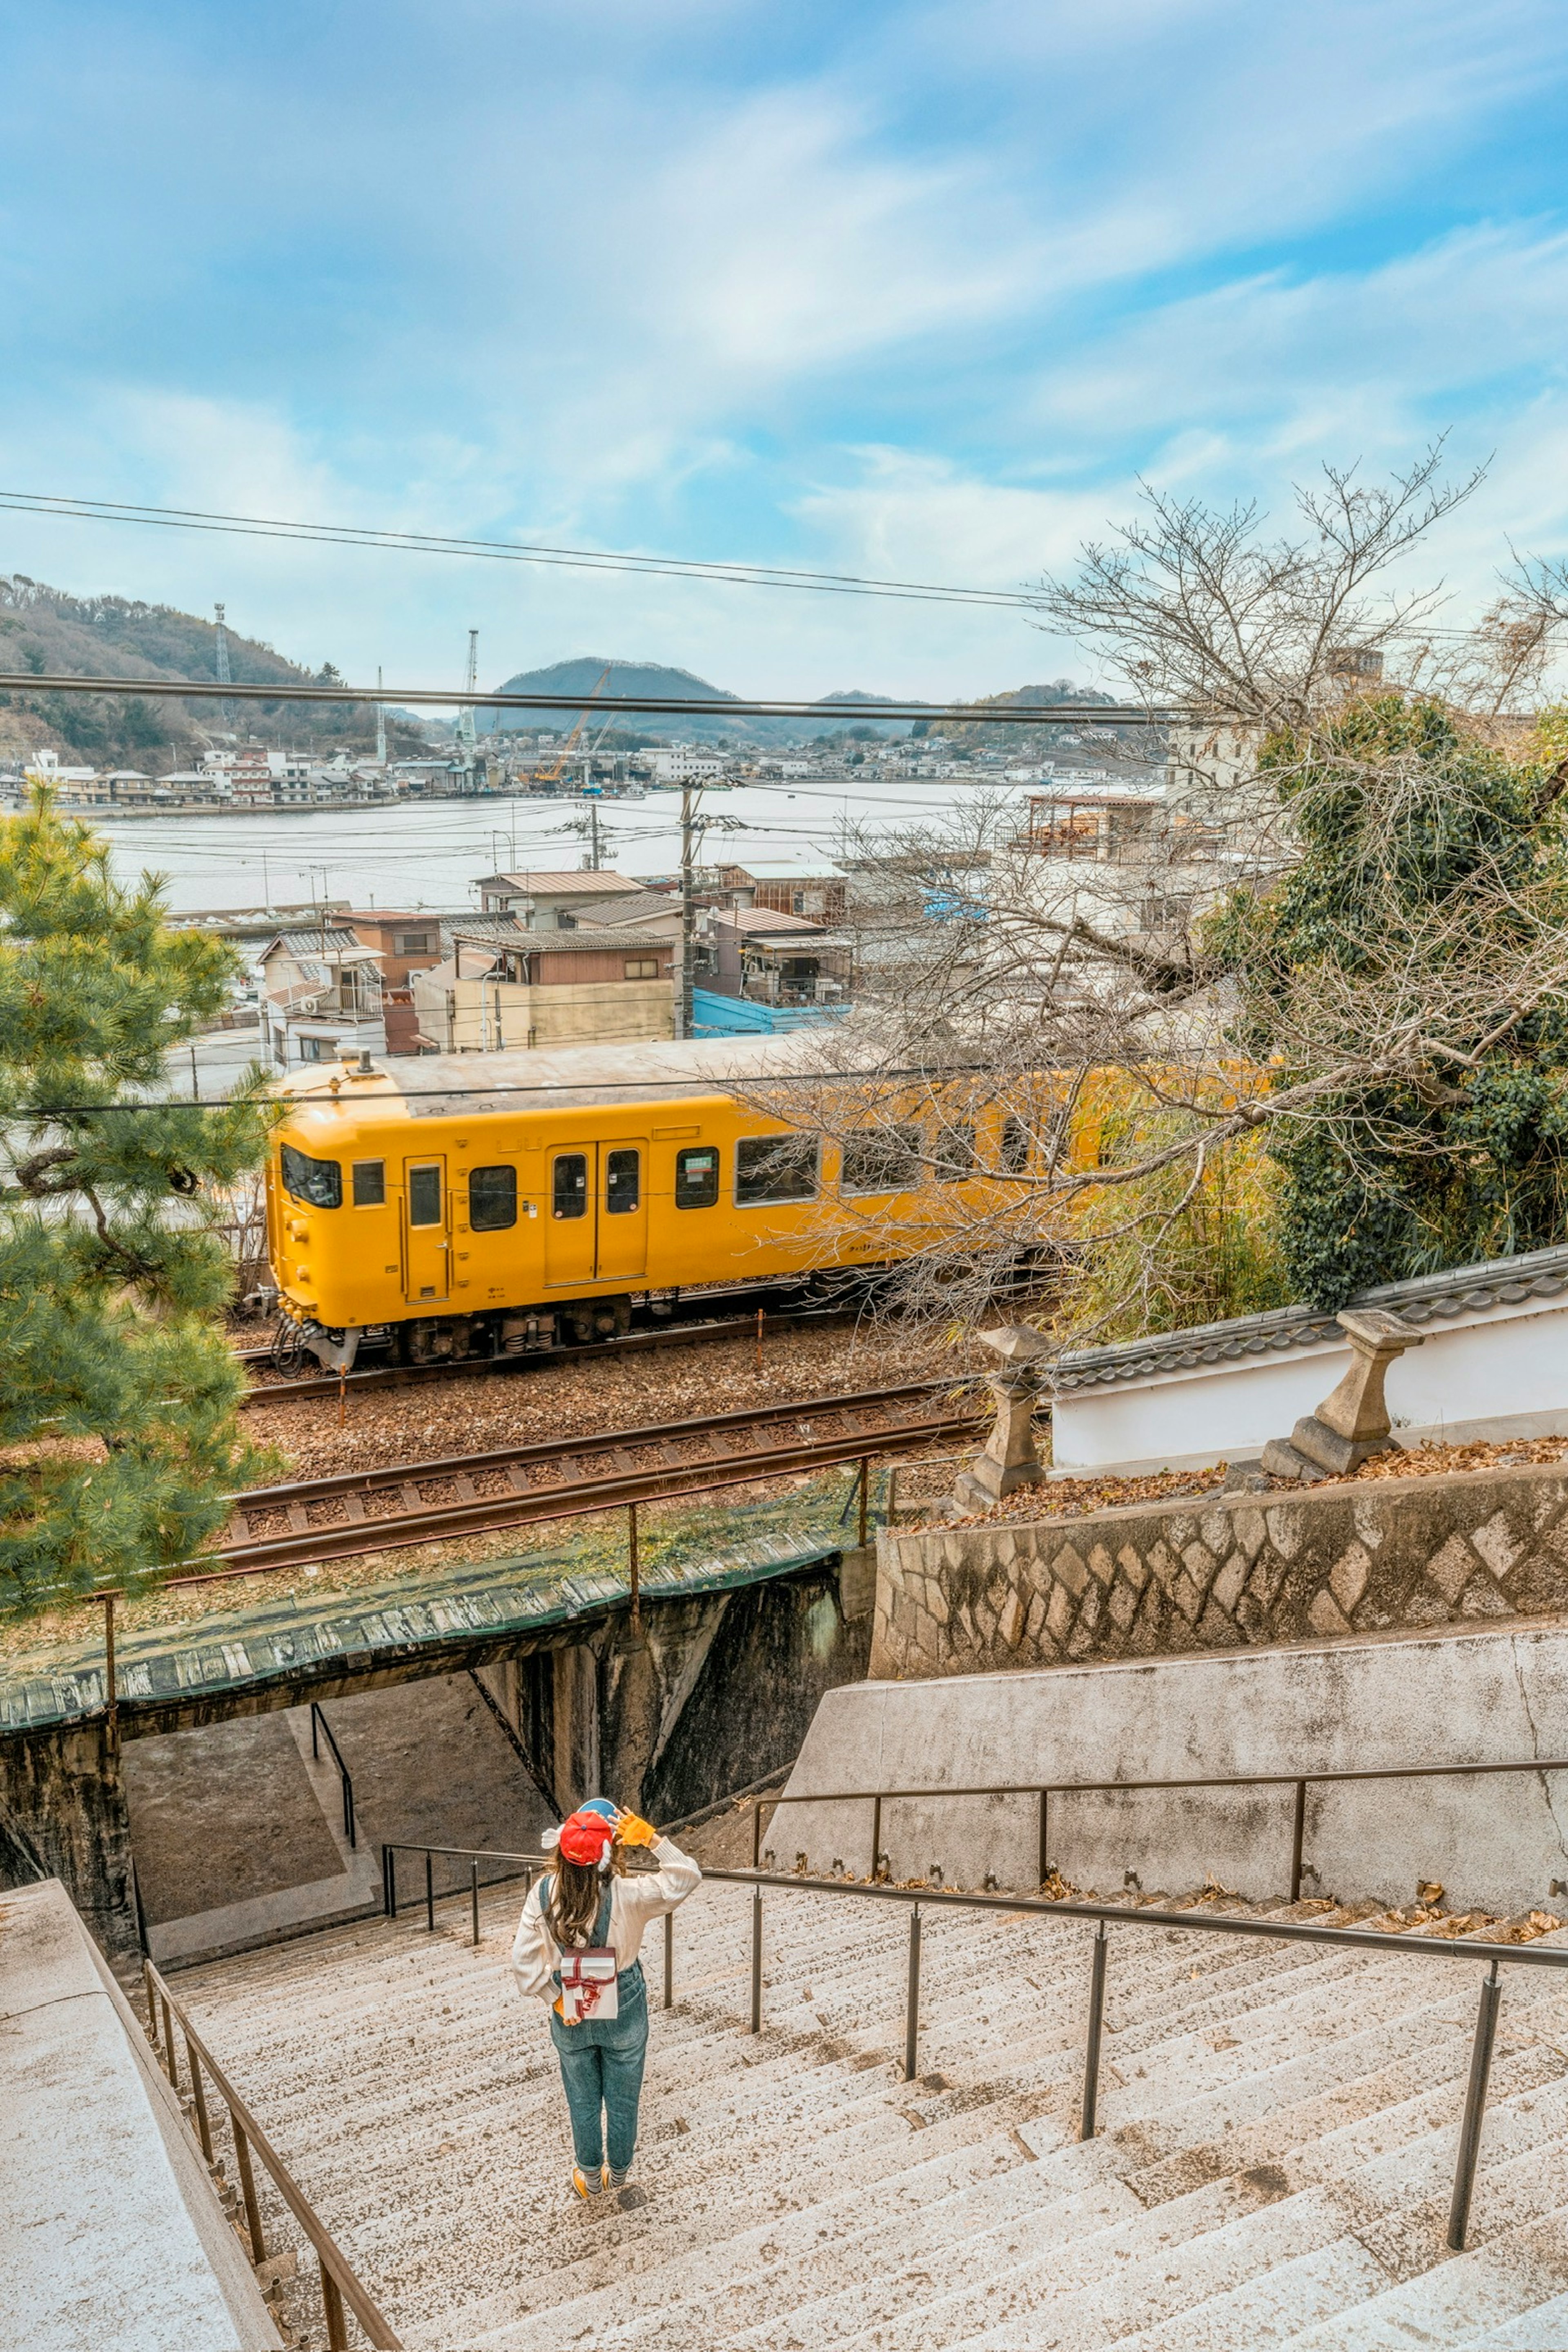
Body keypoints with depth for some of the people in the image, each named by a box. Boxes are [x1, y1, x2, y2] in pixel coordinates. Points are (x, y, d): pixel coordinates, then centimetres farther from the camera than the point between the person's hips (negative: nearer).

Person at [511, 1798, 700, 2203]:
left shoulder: (543, 1894, -21)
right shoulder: (625, 1895, -29)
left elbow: (524, 1963, -17)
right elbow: (688, 1878, -19)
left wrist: (555, 1999, -5)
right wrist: (652, 1839, -24)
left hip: (570, 2013, 2)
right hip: (623, 2009, -2)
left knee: (583, 2101, 24)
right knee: (622, 2099, 23)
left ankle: (590, 2180, 43)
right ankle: (618, 2174, 44)